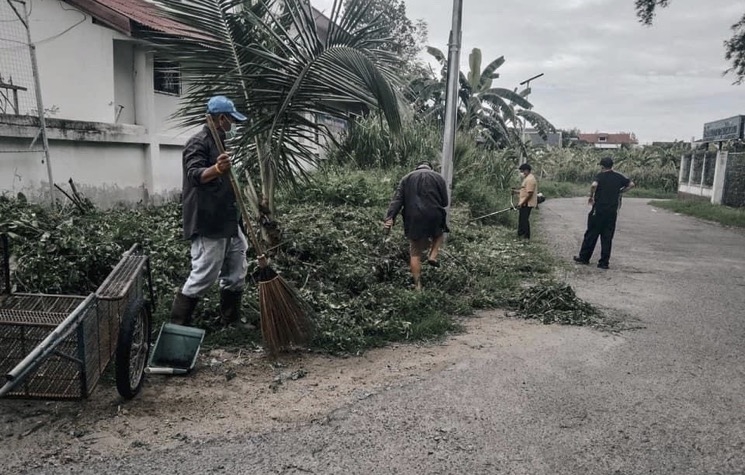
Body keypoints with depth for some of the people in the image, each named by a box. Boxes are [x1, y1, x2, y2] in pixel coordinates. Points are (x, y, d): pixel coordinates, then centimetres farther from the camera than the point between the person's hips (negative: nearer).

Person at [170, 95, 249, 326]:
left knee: (236, 271, 13)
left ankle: (231, 321, 25)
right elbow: (195, 175, -29)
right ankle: (177, 326, 4)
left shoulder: (219, 141, 18)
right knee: (203, 277, -8)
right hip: (208, 223, -10)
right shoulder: (198, 143, -13)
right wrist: (216, 169, -47)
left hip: (226, 221, 10)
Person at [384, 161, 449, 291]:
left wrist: (390, 217, -9)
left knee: (415, 253, 10)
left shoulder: (407, 178, 12)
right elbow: (444, 202, 7)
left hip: (414, 221, 1)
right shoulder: (438, 177, 9)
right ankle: (433, 256, 10)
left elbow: (397, 200, -1)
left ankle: (417, 285, 11)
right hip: (434, 218, -1)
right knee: (439, 233, 33)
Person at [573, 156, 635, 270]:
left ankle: (584, 257, 16)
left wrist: (591, 196, -10)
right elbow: (631, 184, 13)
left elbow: (594, 185, -25)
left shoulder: (601, 176, -6)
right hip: (612, 211, 4)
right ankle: (604, 262, 7)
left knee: (591, 234, 7)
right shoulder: (619, 177, 7)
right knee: (607, 237, 7)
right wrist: (620, 191, 15)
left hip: (599, 210, -4)